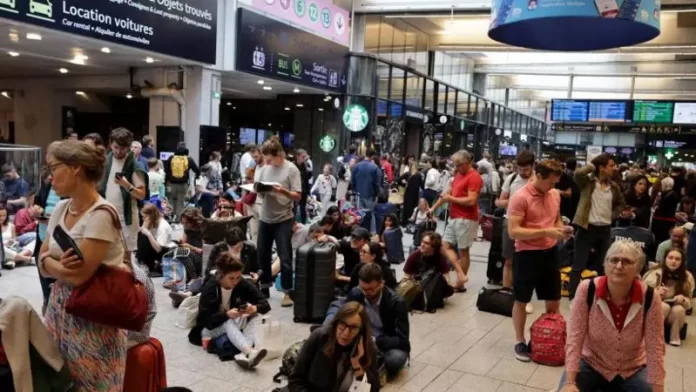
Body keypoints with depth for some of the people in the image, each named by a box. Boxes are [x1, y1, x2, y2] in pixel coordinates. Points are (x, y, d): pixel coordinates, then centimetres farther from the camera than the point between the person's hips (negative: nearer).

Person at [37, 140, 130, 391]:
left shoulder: (100, 215, -21)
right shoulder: (60, 209, 5)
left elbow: (79, 275, -23)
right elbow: (43, 258, 9)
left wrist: (51, 264, -4)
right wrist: (60, 266, -14)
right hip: (59, 309, 7)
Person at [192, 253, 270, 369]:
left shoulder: (244, 284, -12)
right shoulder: (209, 288, -21)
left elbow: (265, 304, -15)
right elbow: (205, 319, -27)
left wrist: (255, 308, -37)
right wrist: (227, 315, -43)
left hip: (233, 326, 4)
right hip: (209, 329, -4)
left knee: (255, 316, -24)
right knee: (228, 323, -36)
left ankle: (245, 354, -47)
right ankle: (250, 352, -59)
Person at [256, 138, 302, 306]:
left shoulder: (291, 169, -7)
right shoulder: (264, 169, 8)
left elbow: (298, 196, -10)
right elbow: (260, 193, 13)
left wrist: (283, 191, -27)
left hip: (283, 219, -5)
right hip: (264, 218, 6)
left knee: (285, 257, -2)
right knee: (262, 254, 13)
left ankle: (288, 292, 7)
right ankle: (264, 287, 29)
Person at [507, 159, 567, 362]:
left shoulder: (555, 195, 4)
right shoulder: (520, 197, -18)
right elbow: (513, 231, -23)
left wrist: (561, 229, -3)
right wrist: (545, 232, -26)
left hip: (549, 252, 6)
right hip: (527, 254, -6)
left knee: (553, 300, 15)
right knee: (521, 300, 8)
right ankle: (520, 342, 23)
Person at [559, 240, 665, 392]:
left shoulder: (649, 297, -19)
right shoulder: (587, 289, -21)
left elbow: (655, 349, -14)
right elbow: (575, 338, -20)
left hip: (632, 370, 2)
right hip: (591, 364, -1)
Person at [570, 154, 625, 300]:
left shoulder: (614, 187, 7)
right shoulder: (587, 182, -8)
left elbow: (620, 203, 23)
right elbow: (578, 173, -30)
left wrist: (613, 215, 6)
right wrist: (592, 166, -13)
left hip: (605, 229, 5)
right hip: (587, 228, -5)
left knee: (602, 265, 16)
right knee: (579, 265, -2)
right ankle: (572, 297, 4)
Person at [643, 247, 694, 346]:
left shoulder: (688, 277, -6)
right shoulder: (655, 273, -13)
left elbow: (688, 302, 1)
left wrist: (682, 299, -23)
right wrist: (656, 293, -31)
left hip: (675, 313, 1)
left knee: (679, 309, -31)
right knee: (665, 306, -33)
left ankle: (675, 337, -12)